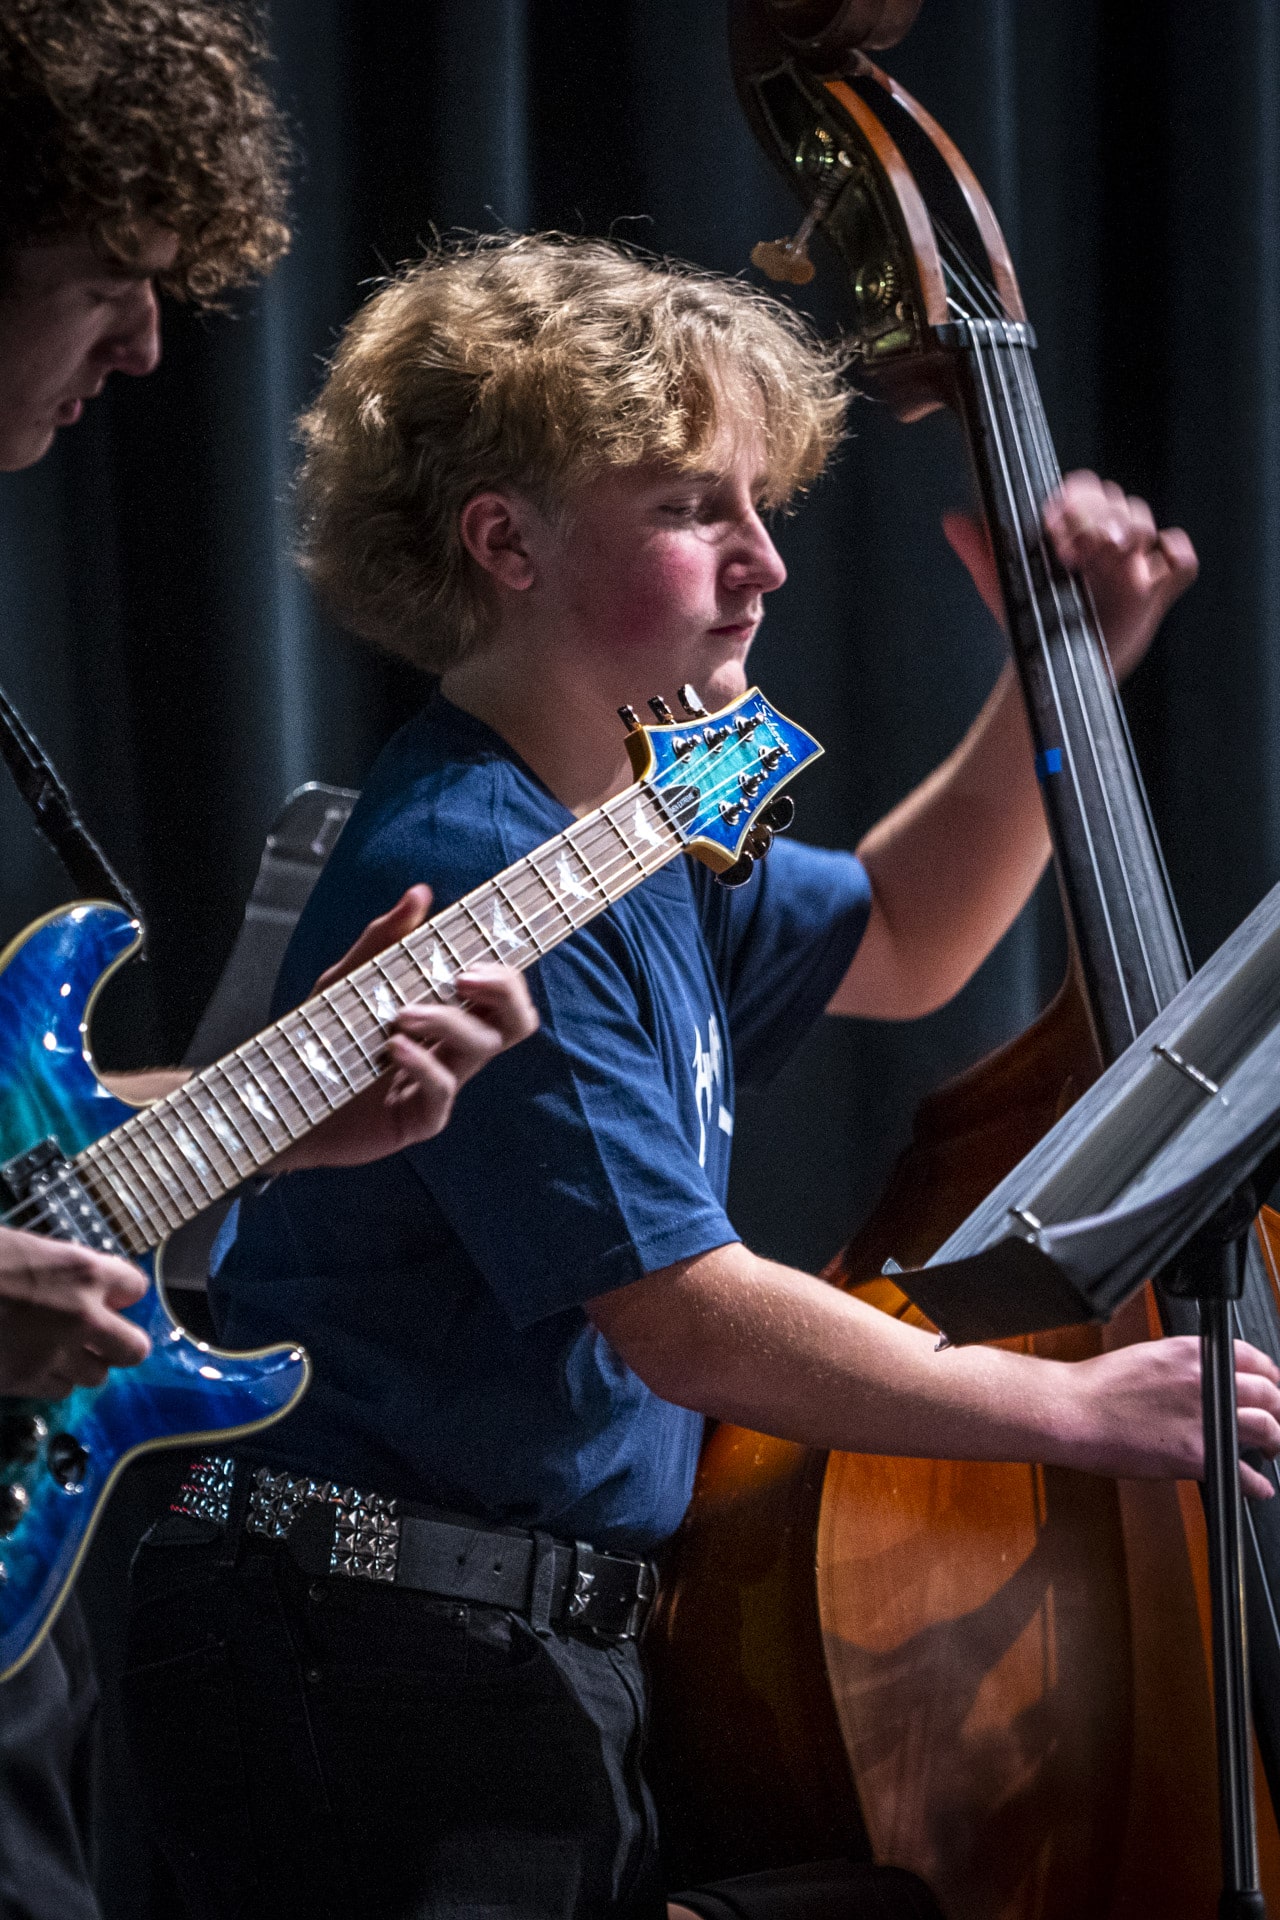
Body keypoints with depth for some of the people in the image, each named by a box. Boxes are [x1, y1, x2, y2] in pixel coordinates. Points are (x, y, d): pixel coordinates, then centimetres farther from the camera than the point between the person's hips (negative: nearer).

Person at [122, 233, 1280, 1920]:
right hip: (382, 1665, -10)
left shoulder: (632, 832, 11)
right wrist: (1075, 1411, -15)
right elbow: (684, 1317, -23)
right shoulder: (473, 874, -20)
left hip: (547, 1650, 10)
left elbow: (893, 944, 29)